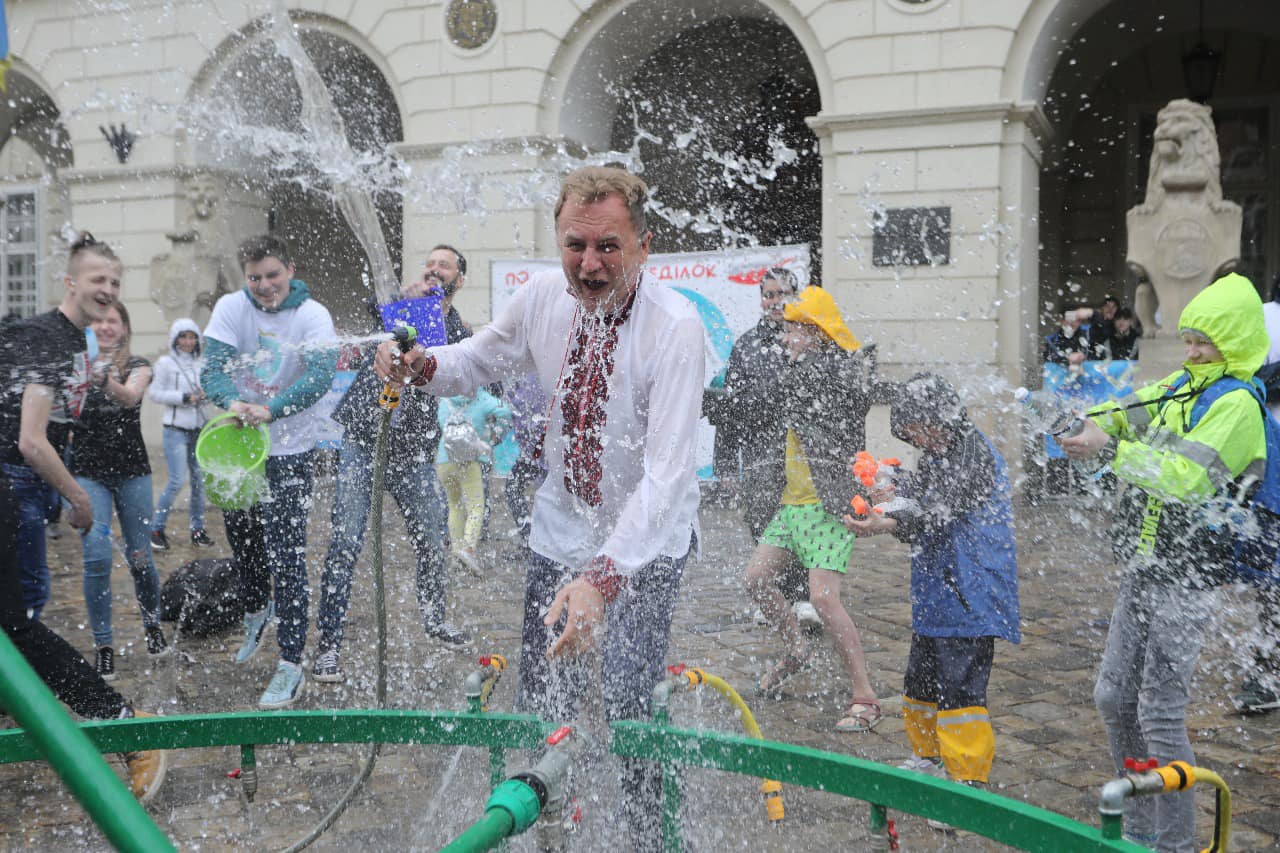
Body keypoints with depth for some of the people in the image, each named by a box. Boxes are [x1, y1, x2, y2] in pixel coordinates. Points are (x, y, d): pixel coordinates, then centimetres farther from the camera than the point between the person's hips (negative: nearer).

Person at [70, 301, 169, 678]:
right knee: (97, 557, -11)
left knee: (139, 556, 7)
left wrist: (107, 380, -45)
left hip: (132, 472, 0)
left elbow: (131, 396, -23)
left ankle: (153, 625, 32)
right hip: (88, 473, 0)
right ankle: (103, 645, 3)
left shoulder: (138, 366, 0)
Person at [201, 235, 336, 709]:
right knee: (242, 541, 19)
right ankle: (257, 612, 49)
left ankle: (291, 664, -1)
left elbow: (321, 375, -23)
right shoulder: (231, 308, -3)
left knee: (287, 554, -7)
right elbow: (213, 366, -13)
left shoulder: (312, 315, -11)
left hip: (289, 451, -4)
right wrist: (232, 402, -35)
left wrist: (271, 410, -38)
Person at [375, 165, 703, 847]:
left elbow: (666, 472, -33)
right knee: (540, 701, 7)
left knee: (631, 707, -4)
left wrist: (603, 576, -44)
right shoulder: (543, 297, -10)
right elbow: (480, 360, 10)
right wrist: (421, 365, -13)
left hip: (647, 537, -4)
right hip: (561, 525, 4)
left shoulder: (675, 328, -26)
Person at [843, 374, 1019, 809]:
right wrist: (900, 489, 3)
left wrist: (890, 524, -40)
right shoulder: (939, 455, 17)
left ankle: (970, 780, 0)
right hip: (933, 595, 10)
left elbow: (938, 510, -26)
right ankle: (928, 760, 36)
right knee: (920, 683, 19)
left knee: (959, 691, -10)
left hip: (969, 598, -10)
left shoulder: (974, 452, -14)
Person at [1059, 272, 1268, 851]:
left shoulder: (1237, 404, -14)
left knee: (1160, 714, -5)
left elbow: (1187, 478, -25)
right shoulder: (1180, 386, 11)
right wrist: (1097, 423, -7)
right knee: (1114, 699, 13)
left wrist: (1112, 451, -22)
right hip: (1142, 572, 9)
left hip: (1184, 580, -8)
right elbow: (1120, 414, 15)